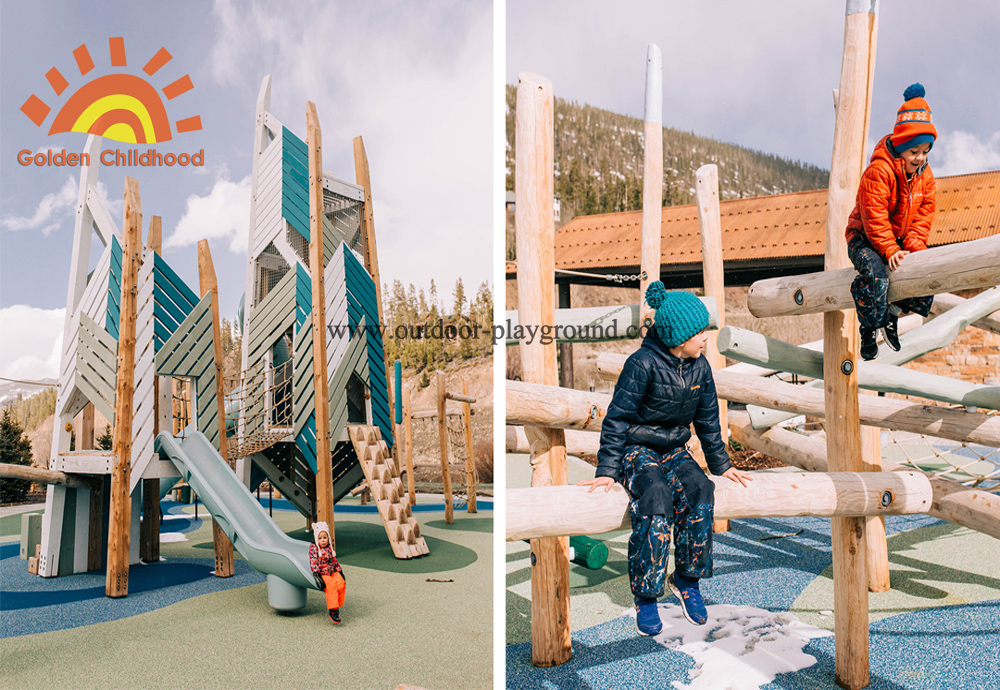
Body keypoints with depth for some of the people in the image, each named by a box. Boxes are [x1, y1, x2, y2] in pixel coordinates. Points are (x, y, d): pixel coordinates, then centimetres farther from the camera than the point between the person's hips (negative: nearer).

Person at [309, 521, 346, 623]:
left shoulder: (330, 548, 13)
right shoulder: (314, 549, -2)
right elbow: (313, 563, -9)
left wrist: (340, 572, 16)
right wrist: (317, 574, -19)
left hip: (333, 573, 5)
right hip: (322, 575, -5)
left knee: (341, 584, -18)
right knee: (331, 587, -26)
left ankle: (337, 606, -7)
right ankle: (332, 610, -23)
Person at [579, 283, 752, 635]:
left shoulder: (700, 367, 2)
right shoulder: (643, 364, -17)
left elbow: (708, 420, 15)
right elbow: (617, 417, -15)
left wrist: (721, 464, 14)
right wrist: (607, 469, -19)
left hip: (675, 450, 5)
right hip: (638, 450, -5)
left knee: (699, 490, -26)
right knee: (656, 494, -34)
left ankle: (687, 579, -7)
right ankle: (645, 596, -21)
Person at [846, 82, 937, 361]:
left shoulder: (925, 176, 3)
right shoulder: (879, 171, -21)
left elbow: (922, 217, 2)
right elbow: (874, 217, -25)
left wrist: (913, 248, -14)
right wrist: (890, 250, -31)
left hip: (899, 240, 7)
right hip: (864, 237, -7)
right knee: (875, 272, -35)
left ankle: (893, 312, 10)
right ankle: (868, 329, -16)